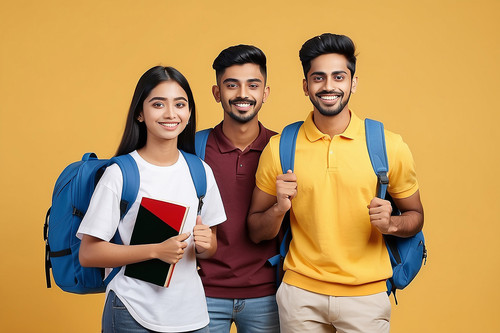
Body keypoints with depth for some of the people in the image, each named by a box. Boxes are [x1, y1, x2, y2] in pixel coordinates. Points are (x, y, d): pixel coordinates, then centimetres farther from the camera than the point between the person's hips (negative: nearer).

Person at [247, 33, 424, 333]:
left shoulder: (390, 147, -6)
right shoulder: (279, 148, -2)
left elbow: (415, 216, 7)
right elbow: (256, 232, 5)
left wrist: (391, 223, -15)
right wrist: (279, 208, -16)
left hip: (365, 295, -1)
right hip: (301, 292, 1)